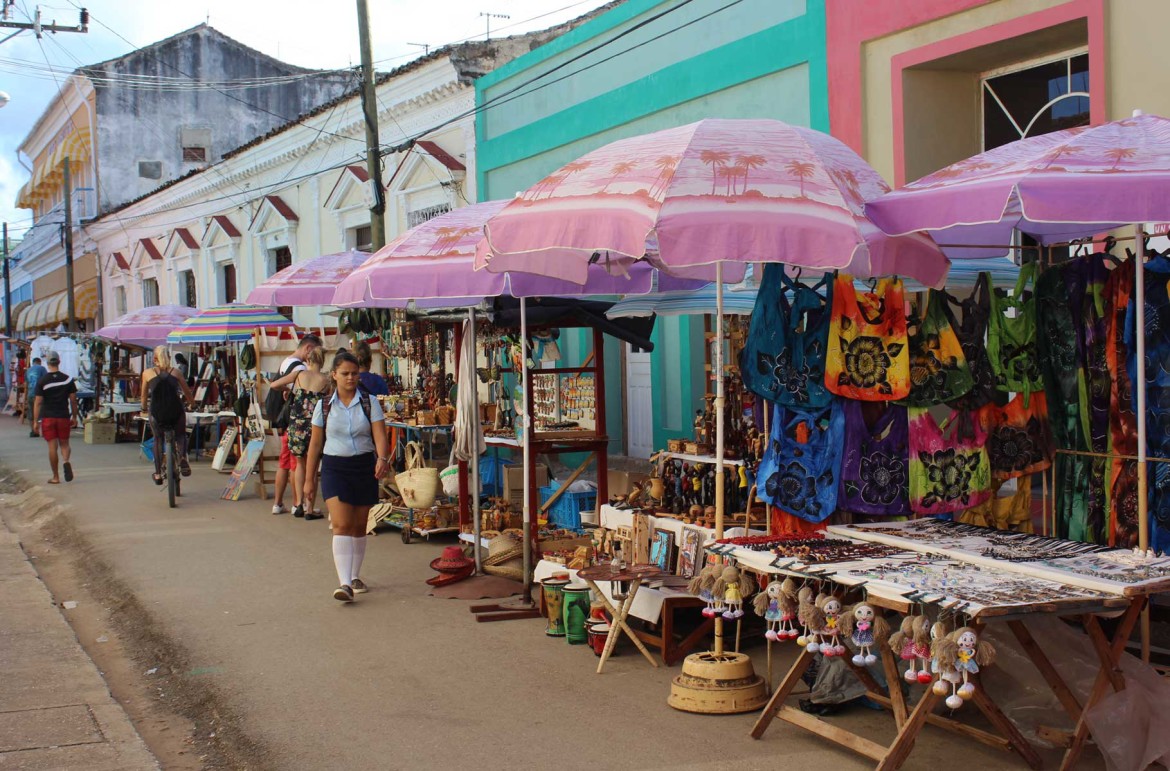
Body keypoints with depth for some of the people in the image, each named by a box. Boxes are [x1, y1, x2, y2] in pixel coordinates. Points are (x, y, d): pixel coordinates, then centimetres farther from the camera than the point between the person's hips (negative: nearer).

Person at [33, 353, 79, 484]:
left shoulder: (42, 381, -6)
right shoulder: (68, 379, -1)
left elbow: (38, 402, -7)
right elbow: (73, 400, 1)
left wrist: (35, 421, -2)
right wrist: (74, 416, 11)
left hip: (47, 418, -1)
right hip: (64, 417, 1)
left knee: (52, 446, 3)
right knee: (64, 444, 13)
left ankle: (55, 477, 6)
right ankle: (66, 461, -19)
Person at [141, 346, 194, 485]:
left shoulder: (147, 373, 9)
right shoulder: (176, 372, 10)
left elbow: (144, 396, 21)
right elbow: (188, 395, 18)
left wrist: (144, 408, 41)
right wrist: (187, 402, 40)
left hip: (156, 414, 0)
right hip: (176, 412, 0)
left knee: (158, 439, 30)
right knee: (180, 435, 29)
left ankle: (158, 474, 27)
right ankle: (183, 457, -2)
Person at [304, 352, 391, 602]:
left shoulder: (369, 402, 1)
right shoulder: (324, 405, 2)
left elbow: (380, 436, -7)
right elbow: (315, 443, 7)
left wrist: (383, 458, -28)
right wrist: (309, 479, 8)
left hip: (364, 466, 1)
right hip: (334, 467, -1)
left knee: (359, 525, 10)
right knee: (342, 525, -13)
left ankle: (355, 576, 27)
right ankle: (345, 583, -20)